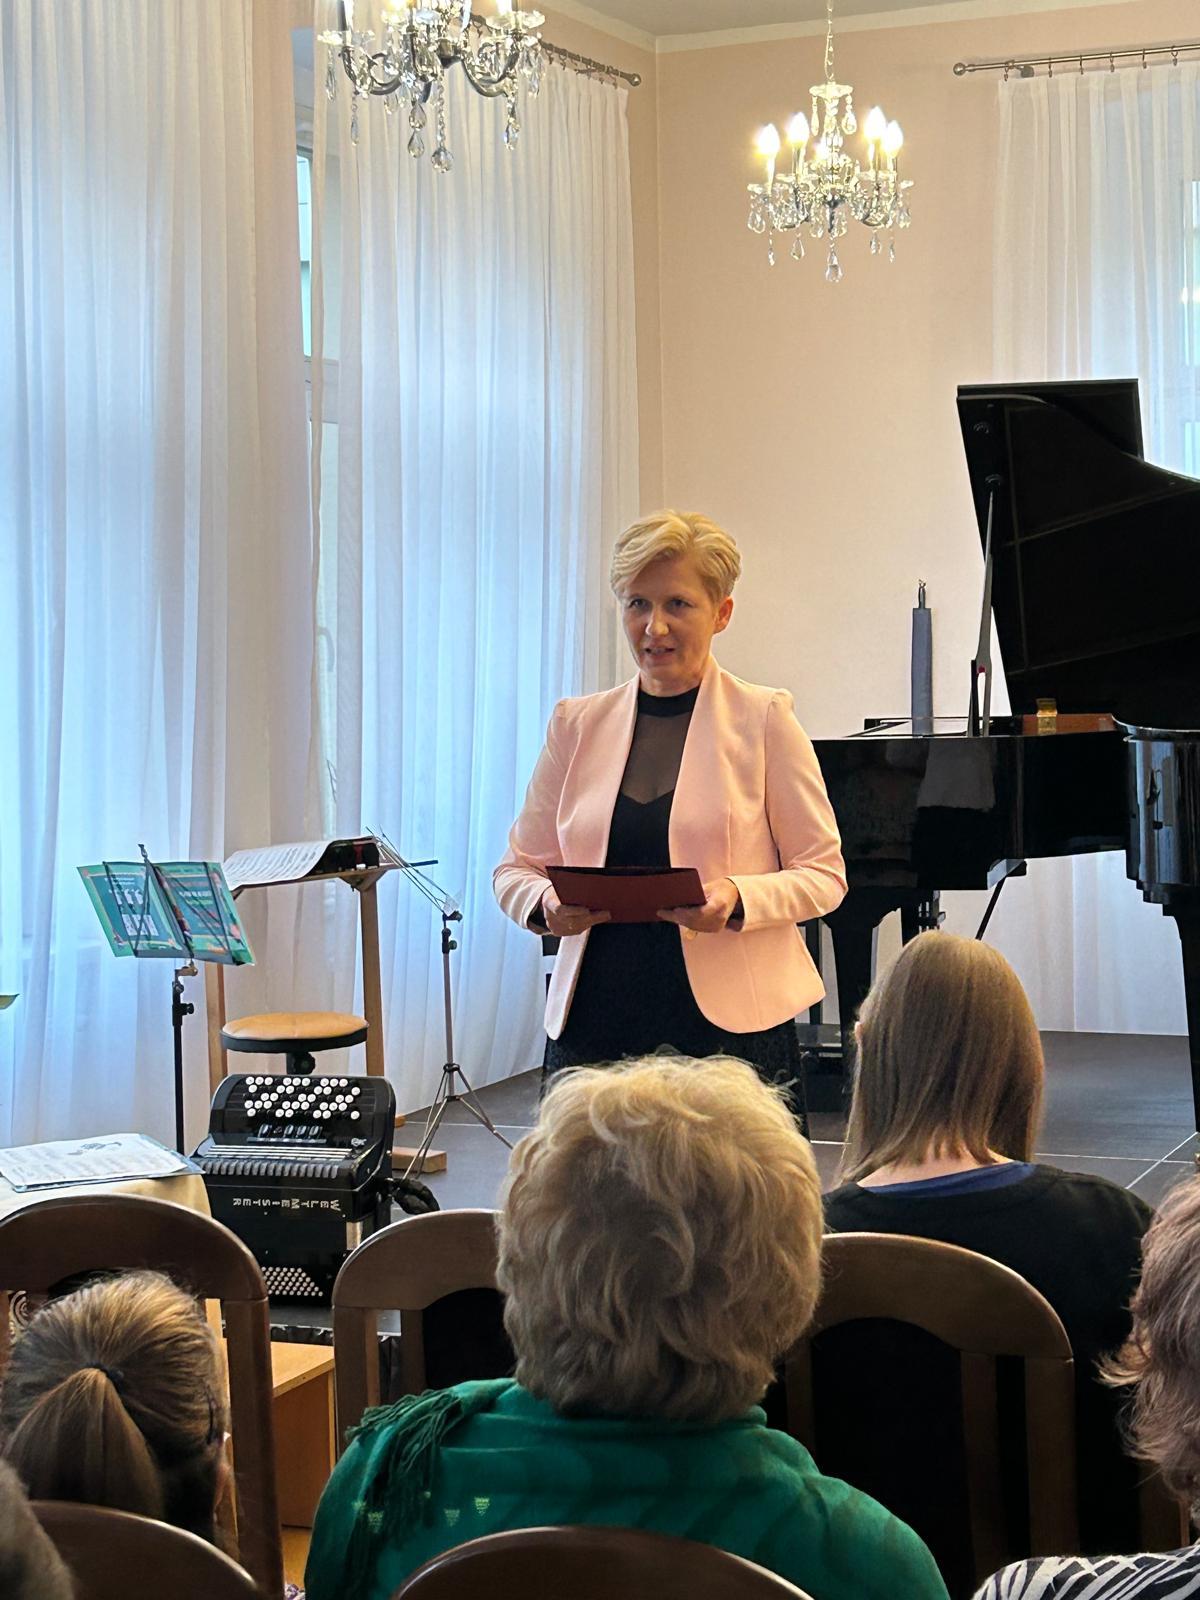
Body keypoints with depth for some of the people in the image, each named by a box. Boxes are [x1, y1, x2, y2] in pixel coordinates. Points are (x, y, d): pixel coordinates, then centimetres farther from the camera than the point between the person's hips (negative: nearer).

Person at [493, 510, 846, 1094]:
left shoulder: (764, 718, 2)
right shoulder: (577, 724, 11)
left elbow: (824, 873, 2)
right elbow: (515, 868, 15)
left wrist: (738, 899, -17)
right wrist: (547, 905, -8)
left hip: (729, 1025, -2)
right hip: (595, 1024, 3)